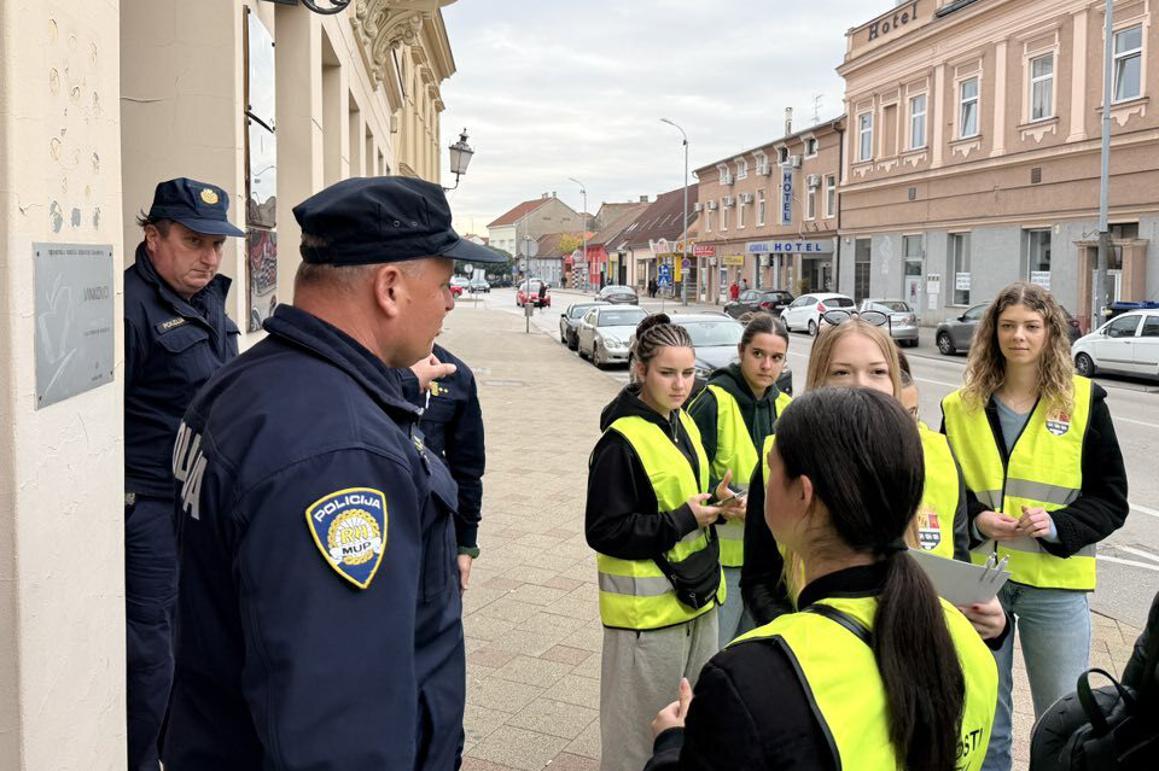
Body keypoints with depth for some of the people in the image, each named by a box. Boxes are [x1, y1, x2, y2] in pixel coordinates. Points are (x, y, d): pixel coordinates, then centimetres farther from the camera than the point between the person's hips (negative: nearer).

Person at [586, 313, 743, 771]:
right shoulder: (621, 441, -18)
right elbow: (604, 531, -19)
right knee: (644, 726, 4)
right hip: (648, 608, -8)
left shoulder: (683, 423, 7)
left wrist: (714, 502, -1)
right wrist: (683, 520, -21)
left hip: (697, 593, 8)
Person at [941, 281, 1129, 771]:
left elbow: (1111, 500, 0)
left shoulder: (1084, 403, -2)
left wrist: (1056, 525, -17)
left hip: (1055, 583, -2)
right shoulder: (962, 407, 3)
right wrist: (977, 519, -11)